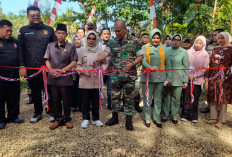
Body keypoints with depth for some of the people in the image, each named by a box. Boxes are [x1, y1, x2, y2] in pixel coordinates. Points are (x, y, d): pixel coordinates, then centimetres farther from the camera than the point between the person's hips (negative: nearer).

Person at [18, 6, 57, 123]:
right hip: (31, 68, 2)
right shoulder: (23, 30, 8)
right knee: (35, 92, 12)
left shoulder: (49, 29, 5)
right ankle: (38, 113, 28)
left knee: (50, 91, 6)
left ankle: (51, 112, 22)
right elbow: (20, 49, 5)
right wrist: (22, 66, -2)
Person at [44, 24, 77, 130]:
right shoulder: (50, 46, 10)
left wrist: (62, 70, -13)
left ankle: (67, 119, 22)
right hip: (53, 78, 3)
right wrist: (51, 70, -6)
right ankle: (58, 119, 25)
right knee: (55, 100, 11)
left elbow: (74, 62, -4)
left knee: (66, 100, 6)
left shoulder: (70, 47, 0)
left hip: (65, 78, -3)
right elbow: (47, 60, 11)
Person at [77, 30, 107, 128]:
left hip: (96, 80, 1)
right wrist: (83, 71, -12)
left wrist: (102, 68, -10)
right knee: (85, 100, 7)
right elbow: (78, 65, 5)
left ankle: (96, 118, 25)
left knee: (96, 100, 10)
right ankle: (86, 118, 24)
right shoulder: (82, 50, 4)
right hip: (85, 80, 0)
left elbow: (104, 63, 9)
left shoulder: (100, 51, 5)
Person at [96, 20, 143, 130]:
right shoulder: (113, 42, 7)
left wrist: (132, 64, -16)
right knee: (115, 96, 10)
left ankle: (129, 120, 20)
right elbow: (105, 53, -5)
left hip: (130, 75, -2)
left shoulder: (134, 41, 0)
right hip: (116, 75, 3)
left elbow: (140, 56, 1)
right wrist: (97, 60, -24)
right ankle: (115, 117, 29)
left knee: (129, 97, 6)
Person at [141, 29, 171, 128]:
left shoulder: (163, 48, 9)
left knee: (158, 99, 10)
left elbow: (167, 63, 10)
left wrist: (168, 77, 5)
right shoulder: (145, 47, 2)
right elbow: (143, 61, -11)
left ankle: (157, 118, 24)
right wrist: (150, 67, -30)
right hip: (148, 77, -2)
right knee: (147, 98, 6)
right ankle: (147, 118, 21)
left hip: (160, 77, 2)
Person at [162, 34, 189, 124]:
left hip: (178, 79, -1)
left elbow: (186, 67, 3)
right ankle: (165, 115, 21)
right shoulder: (167, 50, 5)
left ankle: (174, 116, 22)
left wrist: (185, 80, -1)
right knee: (167, 97, 6)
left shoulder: (184, 52, 3)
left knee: (176, 98, 6)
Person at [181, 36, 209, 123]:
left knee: (195, 98, 6)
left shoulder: (205, 54, -2)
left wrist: (195, 76, -9)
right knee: (186, 97, 3)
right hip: (187, 79, 1)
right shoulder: (188, 52, -1)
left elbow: (205, 68, -3)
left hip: (198, 80, 0)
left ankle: (194, 116, 19)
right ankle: (185, 115, 17)